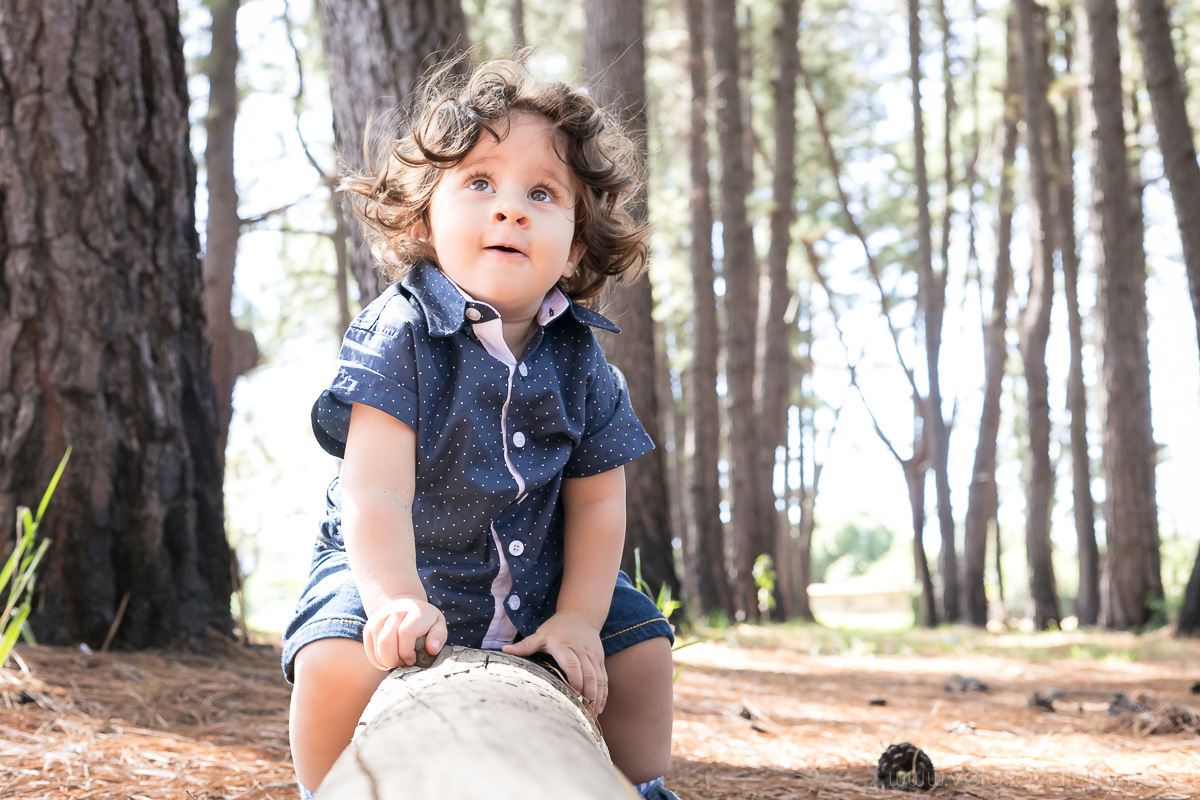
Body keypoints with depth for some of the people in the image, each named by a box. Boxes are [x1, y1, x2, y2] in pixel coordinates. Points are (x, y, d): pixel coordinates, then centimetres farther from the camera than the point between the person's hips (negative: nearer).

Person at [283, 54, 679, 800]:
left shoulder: (580, 359, -8)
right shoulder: (398, 334, -22)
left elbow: (597, 500, -3)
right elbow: (375, 487, -31)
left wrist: (580, 616, -13)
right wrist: (396, 597, -43)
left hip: (537, 576, 4)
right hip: (394, 569, -4)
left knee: (642, 646, -1)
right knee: (337, 663, -29)